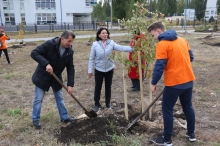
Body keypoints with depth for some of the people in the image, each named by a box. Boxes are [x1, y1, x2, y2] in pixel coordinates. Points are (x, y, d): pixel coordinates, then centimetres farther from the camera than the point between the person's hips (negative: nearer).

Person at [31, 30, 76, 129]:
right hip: (42, 76, -5)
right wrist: (46, 64, -39)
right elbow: (34, 53, -28)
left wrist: (70, 84, -14)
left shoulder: (69, 51, -10)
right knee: (38, 99, 6)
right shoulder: (50, 44, -25)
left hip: (56, 77, 5)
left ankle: (64, 117, 26)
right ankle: (35, 119, 23)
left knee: (60, 98, 13)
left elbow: (70, 68, -8)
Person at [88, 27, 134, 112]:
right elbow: (91, 58, -6)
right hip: (99, 70, -2)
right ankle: (97, 104, 25)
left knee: (108, 87, 15)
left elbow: (120, 48, -20)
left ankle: (108, 103, 34)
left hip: (109, 69, 2)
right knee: (98, 87, 9)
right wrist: (90, 70, -7)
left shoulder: (111, 43, -7)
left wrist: (132, 48, -35)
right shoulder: (95, 44, -10)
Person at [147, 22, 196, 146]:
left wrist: (153, 83, -8)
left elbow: (159, 66, -17)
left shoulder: (162, 44, -13)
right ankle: (191, 134, 34)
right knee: (188, 107, 20)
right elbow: (190, 57, 15)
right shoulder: (182, 40, 10)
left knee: (167, 110, 6)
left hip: (174, 82, -8)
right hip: (189, 80, 8)